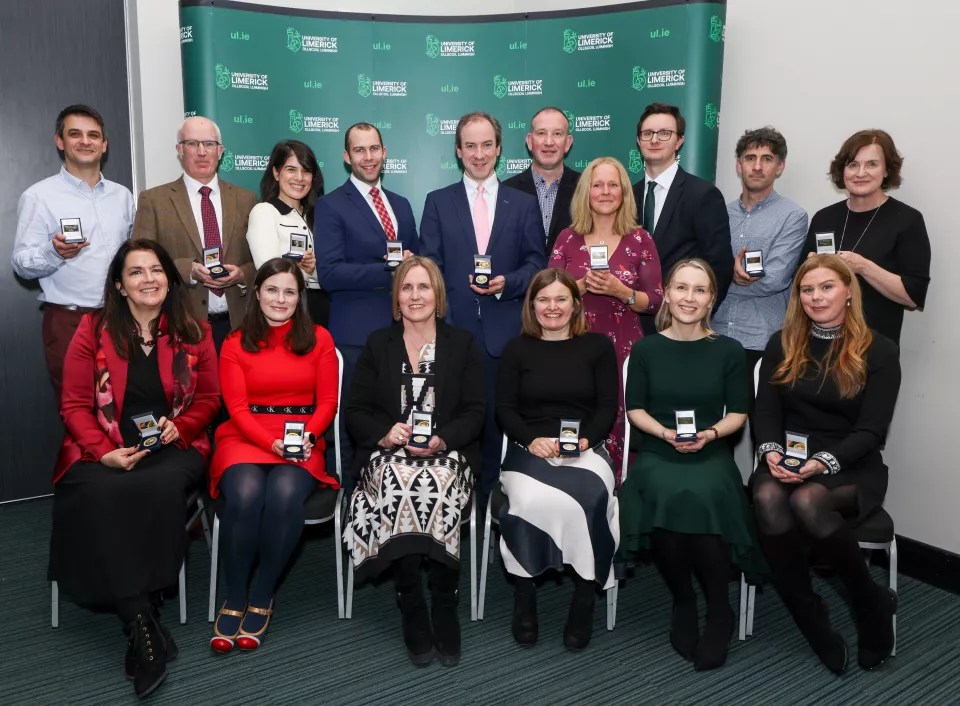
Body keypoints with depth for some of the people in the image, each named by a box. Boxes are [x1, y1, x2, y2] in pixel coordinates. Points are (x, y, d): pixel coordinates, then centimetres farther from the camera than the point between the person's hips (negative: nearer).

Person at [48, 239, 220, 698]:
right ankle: (142, 624, -26)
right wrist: (104, 452, -14)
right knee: (98, 494, -32)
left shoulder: (194, 332, 6)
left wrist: (179, 427, -10)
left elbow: (209, 398, 11)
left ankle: (146, 607, -20)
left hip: (173, 446, 0)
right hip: (104, 450, 0)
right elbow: (75, 405, 3)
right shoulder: (93, 330, 4)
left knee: (163, 486, -33)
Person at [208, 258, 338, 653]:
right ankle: (234, 598, -12)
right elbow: (238, 408, 0)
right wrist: (273, 443, -16)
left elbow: (327, 401, 5)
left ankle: (262, 598, -12)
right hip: (245, 438, 0)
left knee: (285, 494, -32)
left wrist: (307, 437, -13)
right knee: (245, 494, -32)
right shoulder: (235, 345, 8)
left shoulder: (319, 339, 8)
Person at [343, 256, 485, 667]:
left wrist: (441, 439, -15)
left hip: (447, 453, 0)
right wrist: (386, 432, -13)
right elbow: (356, 412, 8)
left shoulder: (463, 344, 12)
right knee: (399, 484, -34)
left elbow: (475, 411, 4)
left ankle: (445, 612, -19)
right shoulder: (377, 345, 15)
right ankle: (413, 614, -21)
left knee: (438, 484, -35)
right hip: (388, 452, 1)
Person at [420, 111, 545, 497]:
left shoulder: (524, 204, 12)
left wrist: (507, 282, -13)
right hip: (453, 327, 0)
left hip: (505, 330, 1)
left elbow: (536, 263, 7)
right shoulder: (437, 202, 10)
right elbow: (430, 268, 4)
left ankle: (490, 493, 17)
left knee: (498, 417, 4)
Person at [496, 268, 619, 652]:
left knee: (586, 497, -33)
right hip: (529, 450, 0)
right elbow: (504, 408, 7)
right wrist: (531, 439, -11)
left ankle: (584, 597, -14)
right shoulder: (517, 349, 13)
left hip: (584, 450, 0)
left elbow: (608, 407, 6)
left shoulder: (598, 346, 11)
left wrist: (585, 439, -12)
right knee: (530, 501, -32)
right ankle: (524, 596, -13)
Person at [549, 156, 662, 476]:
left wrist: (620, 290, -15)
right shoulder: (568, 238, 5)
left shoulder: (640, 240, 2)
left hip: (623, 348, -1)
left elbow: (654, 301, 1)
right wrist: (583, 285, -14)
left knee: (619, 424, -4)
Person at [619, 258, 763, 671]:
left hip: (711, 454, 0)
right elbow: (634, 409, 5)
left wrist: (709, 433, -14)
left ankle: (718, 610, -6)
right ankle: (683, 602, -4)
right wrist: (666, 433, -12)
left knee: (701, 496, -32)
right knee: (667, 496, -31)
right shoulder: (645, 349, 3)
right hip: (658, 454, 1)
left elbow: (738, 413, 5)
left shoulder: (729, 351, 3)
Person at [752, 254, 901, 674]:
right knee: (767, 499, -34)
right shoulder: (782, 344, 12)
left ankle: (873, 604, -11)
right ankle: (812, 621, -18)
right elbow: (766, 410, 6)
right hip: (787, 462, 3)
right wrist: (770, 452, -15)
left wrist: (824, 462, -22)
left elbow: (871, 431, -5)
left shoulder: (879, 350, 2)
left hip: (852, 469, -2)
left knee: (808, 501, -37)